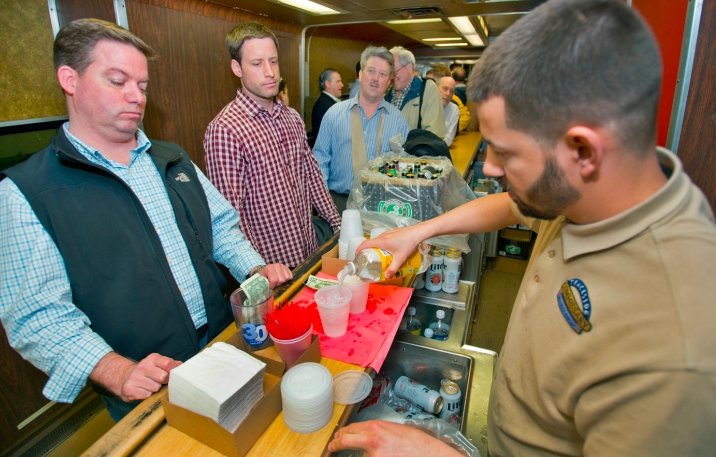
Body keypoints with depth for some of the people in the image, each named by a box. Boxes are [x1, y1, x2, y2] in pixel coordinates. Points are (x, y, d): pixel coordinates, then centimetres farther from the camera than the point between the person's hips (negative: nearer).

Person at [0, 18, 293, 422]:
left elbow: (222, 224, 12)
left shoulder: (173, 159, 8)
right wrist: (117, 372, -28)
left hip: (228, 341, 5)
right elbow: (38, 314, -14)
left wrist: (256, 269, -6)